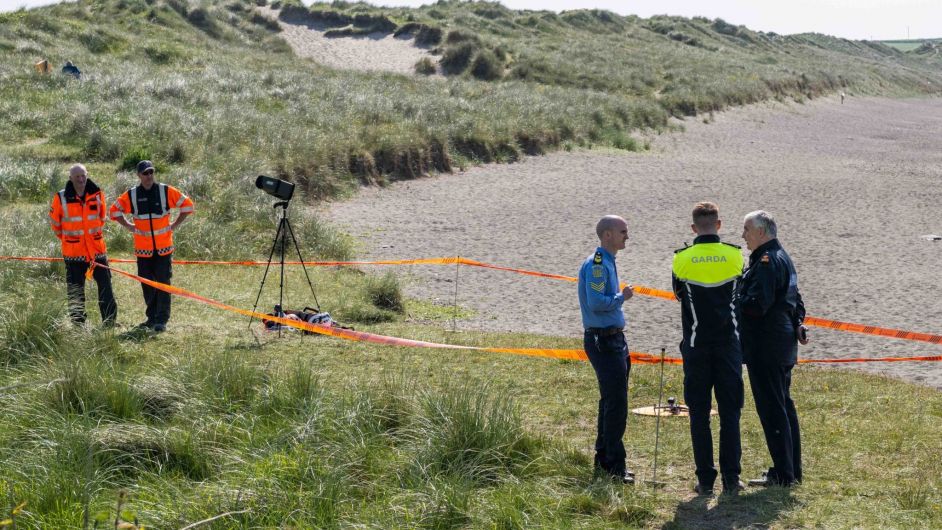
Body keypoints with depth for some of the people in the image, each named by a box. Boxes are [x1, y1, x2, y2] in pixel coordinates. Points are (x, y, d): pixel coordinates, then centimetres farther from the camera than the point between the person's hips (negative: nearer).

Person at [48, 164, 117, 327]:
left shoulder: (97, 194, 0)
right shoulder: (61, 198, -8)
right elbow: (54, 222, 7)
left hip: (97, 248, 2)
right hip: (73, 251, -2)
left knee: (105, 284, 4)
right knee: (75, 290, 5)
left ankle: (110, 322, 12)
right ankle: (78, 324, 14)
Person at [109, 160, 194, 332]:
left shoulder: (166, 191, -2)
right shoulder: (131, 195, 2)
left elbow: (187, 204, 5)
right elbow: (115, 210, 15)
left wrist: (175, 225, 0)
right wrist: (129, 226, 4)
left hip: (164, 247, -2)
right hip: (143, 249, 2)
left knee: (163, 284, -5)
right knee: (147, 285, 7)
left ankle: (162, 320, -3)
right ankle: (152, 318, 18)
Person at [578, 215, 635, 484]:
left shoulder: (607, 262, 17)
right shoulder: (596, 264, -15)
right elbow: (597, 303, -25)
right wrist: (622, 296, -11)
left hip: (613, 339, 10)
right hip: (603, 340, -10)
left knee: (611, 401, 15)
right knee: (616, 402, -10)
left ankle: (604, 458, 23)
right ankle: (615, 464, -6)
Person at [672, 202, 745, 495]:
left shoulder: (682, 258, -5)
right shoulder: (734, 255, -4)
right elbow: (739, 291, 9)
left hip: (696, 344, 0)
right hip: (729, 342, 1)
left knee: (699, 413, 5)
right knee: (730, 412, 6)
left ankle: (705, 479, 5)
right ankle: (731, 478, 5)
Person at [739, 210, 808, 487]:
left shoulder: (767, 262, -17)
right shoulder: (782, 258, 18)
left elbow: (757, 305, -23)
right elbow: (795, 299, 26)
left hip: (765, 347, -11)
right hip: (784, 344, 11)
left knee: (771, 408, -7)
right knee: (784, 405, 15)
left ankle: (783, 473, -5)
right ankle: (792, 470, 22)